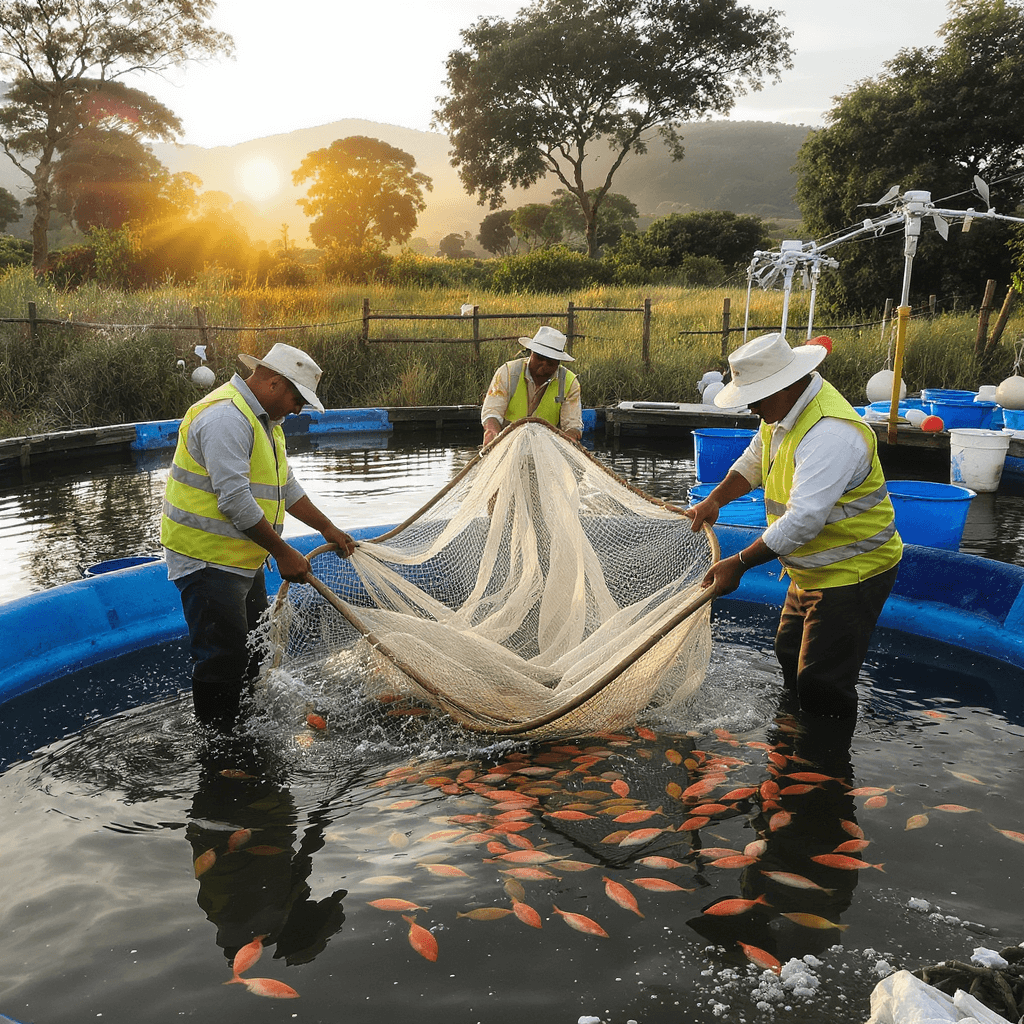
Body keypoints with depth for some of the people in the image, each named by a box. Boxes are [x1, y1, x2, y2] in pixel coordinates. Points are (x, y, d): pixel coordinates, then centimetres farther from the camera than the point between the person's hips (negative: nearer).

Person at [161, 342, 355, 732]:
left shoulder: (263, 418, 14)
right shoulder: (226, 417, -21)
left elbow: (285, 487, 22)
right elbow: (235, 501, -28)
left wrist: (328, 529, 20)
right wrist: (283, 553, -23)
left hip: (242, 559, 11)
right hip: (207, 561, -11)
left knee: (254, 653, 18)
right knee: (223, 658, -7)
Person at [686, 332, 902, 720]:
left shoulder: (830, 433, -31)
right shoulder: (785, 410, 2)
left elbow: (803, 520, -34)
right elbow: (753, 461, 19)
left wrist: (738, 564, -29)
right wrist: (714, 500, 4)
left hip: (852, 574, -11)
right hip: (815, 569, 11)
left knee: (821, 689, -9)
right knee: (790, 657, 25)